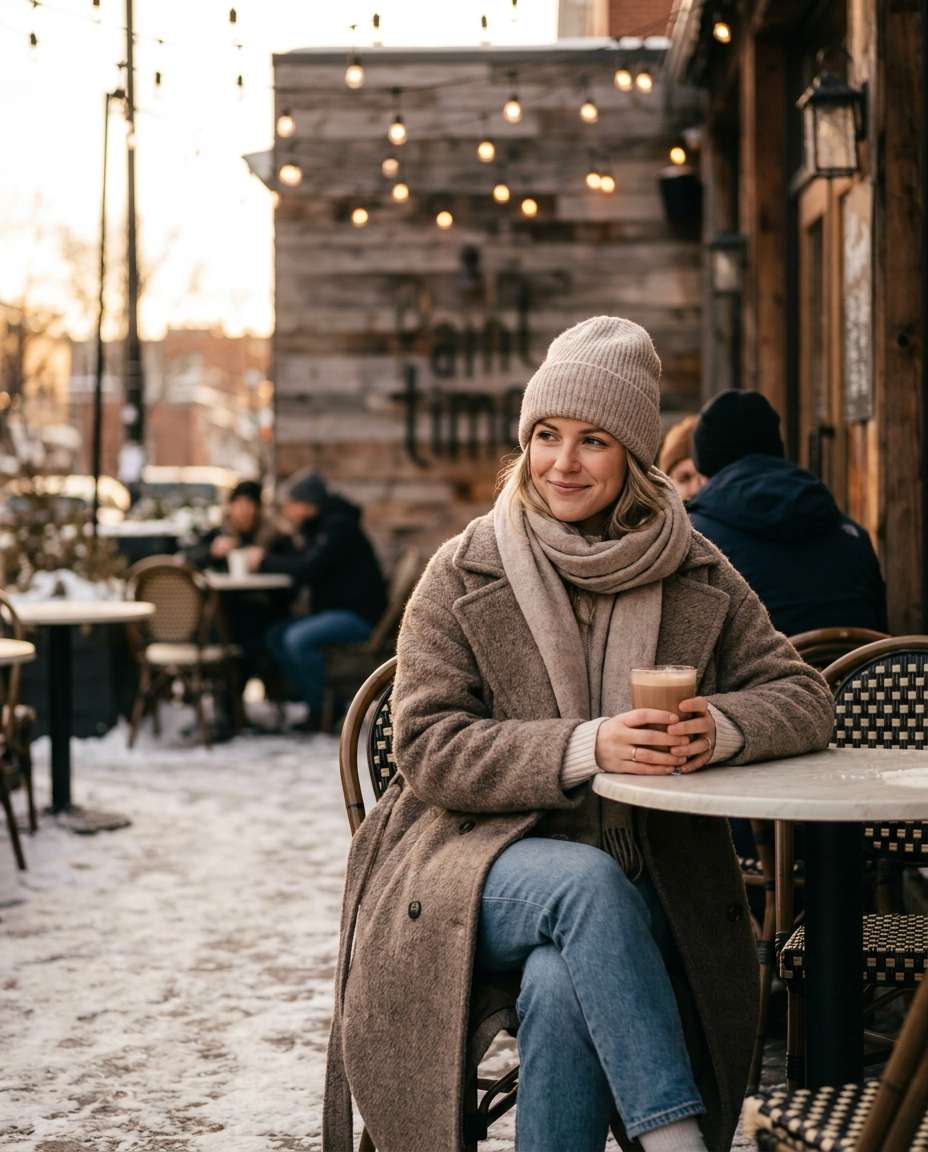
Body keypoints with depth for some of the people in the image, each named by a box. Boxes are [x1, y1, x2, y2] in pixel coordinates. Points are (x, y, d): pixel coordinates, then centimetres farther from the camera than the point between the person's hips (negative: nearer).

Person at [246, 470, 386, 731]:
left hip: (359, 615, -10)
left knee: (297, 638, -27)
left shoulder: (339, 526, -16)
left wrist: (265, 561, -13)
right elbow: (295, 563, 16)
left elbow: (307, 570, -24)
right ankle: (316, 706, -1)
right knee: (275, 636, -1)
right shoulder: (313, 527, 15)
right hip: (333, 611, 10)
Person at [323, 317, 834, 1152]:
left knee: (563, 988, -32)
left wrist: (718, 727, -18)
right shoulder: (464, 575, 1)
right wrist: (586, 747, -22)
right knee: (587, 880, -35)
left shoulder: (698, 578, 7)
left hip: (639, 888, 1)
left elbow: (803, 698, 7)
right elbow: (427, 750, -6)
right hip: (478, 865, -1)